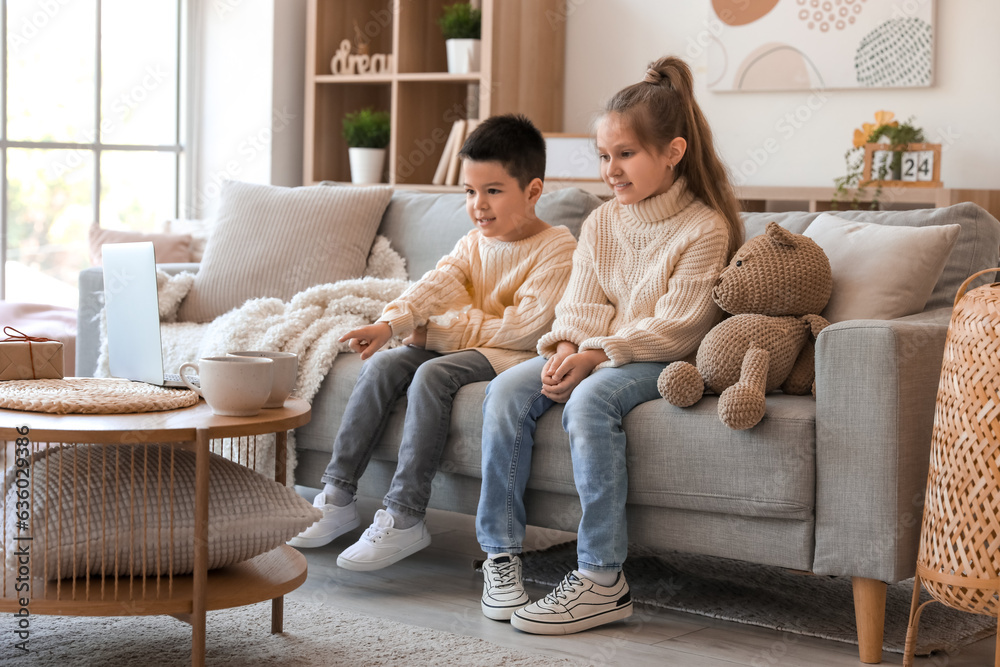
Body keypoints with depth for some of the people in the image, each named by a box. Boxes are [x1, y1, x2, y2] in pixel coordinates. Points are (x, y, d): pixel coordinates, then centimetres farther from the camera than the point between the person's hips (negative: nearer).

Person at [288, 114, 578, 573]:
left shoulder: (558, 249, -11)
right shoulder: (474, 242, 12)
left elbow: (526, 325, -19)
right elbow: (436, 285, -4)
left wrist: (439, 332, -16)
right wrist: (390, 323, -24)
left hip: (513, 355, -7)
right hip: (459, 344, 8)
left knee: (432, 374, -31)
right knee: (382, 365, -14)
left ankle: (404, 518, -31)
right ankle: (338, 496, -12)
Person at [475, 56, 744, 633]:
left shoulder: (705, 228, -7)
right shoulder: (601, 223, 14)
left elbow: (673, 328, -14)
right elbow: (582, 306, 9)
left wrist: (596, 356, -22)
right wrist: (565, 348, -14)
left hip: (662, 363, -6)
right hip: (592, 353, 7)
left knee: (591, 400, -37)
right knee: (507, 389, -21)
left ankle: (603, 582, -34)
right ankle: (501, 551, -17)